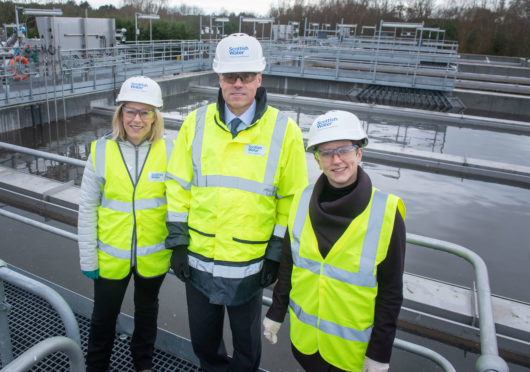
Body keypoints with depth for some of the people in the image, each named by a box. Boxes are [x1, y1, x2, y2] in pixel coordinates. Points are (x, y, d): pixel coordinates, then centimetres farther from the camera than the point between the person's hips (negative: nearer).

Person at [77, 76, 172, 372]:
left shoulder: (168, 151, -11)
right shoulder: (101, 151, -11)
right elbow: (87, 209, -5)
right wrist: (88, 258, -3)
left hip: (153, 256, 1)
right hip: (111, 256, 0)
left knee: (147, 309, 23)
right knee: (104, 315, 18)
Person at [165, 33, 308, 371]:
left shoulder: (284, 131, -9)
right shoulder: (196, 123, -2)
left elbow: (292, 200, -5)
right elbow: (179, 187, 3)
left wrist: (277, 254, -5)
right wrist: (177, 241, 0)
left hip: (249, 264, -2)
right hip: (198, 258, 3)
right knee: (204, 341, 23)